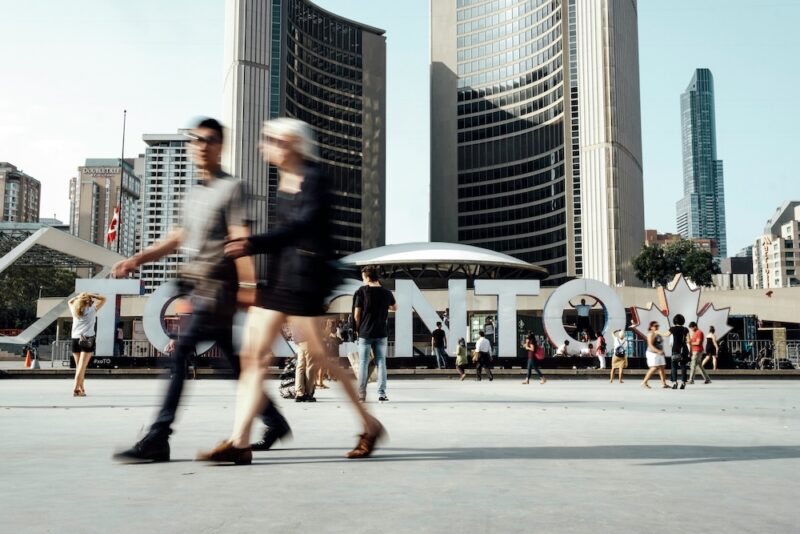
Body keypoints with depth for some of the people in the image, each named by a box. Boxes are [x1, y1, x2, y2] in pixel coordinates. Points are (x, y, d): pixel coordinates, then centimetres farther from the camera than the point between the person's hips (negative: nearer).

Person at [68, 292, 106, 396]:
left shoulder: (75, 311, 14)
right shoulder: (92, 309, 2)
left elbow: (70, 301, 35)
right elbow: (103, 299, 11)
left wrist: (78, 296, 22)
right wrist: (90, 295, 8)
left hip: (75, 339, 4)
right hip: (87, 340, -4)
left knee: (79, 366, 10)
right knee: (82, 366, -9)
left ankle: (81, 388, 14)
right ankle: (76, 389, -16)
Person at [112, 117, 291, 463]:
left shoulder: (231, 188, -4)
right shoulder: (194, 193, 20)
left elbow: (240, 240, -12)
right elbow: (179, 238, 22)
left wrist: (247, 285, -18)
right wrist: (137, 259, 12)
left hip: (218, 287, -8)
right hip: (199, 287, 8)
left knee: (180, 354, -14)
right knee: (233, 360, 12)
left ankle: (157, 440, -11)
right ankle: (275, 423, 25)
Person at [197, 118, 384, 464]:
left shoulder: (312, 179, -11)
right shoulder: (284, 178, 14)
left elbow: (301, 225, -23)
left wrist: (254, 245, -33)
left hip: (302, 277, -9)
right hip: (279, 276, 9)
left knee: (319, 355, -1)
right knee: (253, 355, 1)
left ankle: (369, 425, 16)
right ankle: (239, 443, 2)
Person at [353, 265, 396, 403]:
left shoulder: (361, 291, -8)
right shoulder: (386, 292, 2)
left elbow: (356, 315, -8)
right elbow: (394, 308, 21)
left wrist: (358, 329, 6)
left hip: (365, 333, -2)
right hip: (381, 333, 2)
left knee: (363, 363, 4)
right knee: (381, 362, 6)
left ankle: (361, 394, 6)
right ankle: (382, 393, 3)